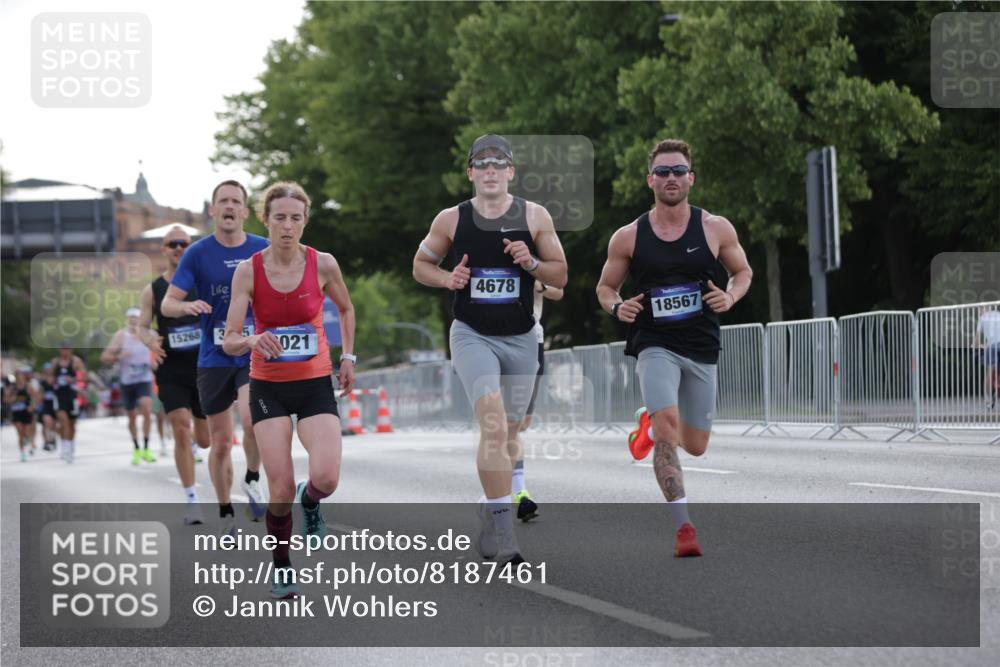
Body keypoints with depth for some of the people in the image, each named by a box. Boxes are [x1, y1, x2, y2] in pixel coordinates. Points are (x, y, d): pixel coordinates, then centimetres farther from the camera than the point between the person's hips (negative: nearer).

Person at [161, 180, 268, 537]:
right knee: (221, 442, 6)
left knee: (252, 416, -29)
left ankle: (253, 479, -2)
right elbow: (167, 304, -2)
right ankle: (226, 514, 24)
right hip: (215, 358, 1)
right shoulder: (198, 253, -1)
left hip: (256, 355, -1)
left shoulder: (265, 250, 1)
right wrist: (188, 306, -24)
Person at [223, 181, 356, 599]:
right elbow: (230, 342, -13)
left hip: (315, 383, 1)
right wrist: (253, 340, -33)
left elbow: (345, 309, 15)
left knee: (326, 477, -18)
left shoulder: (323, 265, -7)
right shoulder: (248, 271, -10)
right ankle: (282, 568, 15)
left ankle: (310, 502, 20)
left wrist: (348, 356, 10)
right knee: (281, 490, -8)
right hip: (268, 387, 0)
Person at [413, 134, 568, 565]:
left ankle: (492, 512, 34)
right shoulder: (451, 220, -1)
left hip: (520, 339, 3)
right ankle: (501, 528, -24)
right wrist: (448, 279, -9)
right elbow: (420, 265, 12)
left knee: (508, 432, 11)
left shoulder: (534, 217, 0)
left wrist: (531, 263, -14)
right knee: (492, 422, -22)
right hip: (472, 335, -3)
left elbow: (560, 276, 6)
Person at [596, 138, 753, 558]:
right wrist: (617, 308, -10)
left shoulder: (716, 229, 0)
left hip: (702, 349, 2)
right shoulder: (628, 237, -1)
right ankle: (684, 528, -22)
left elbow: (743, 272, 14)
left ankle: (650, 425, 47)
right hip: (655, 346, -2)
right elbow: (605, 287, 12)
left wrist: (730, 297, -7)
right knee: (668, 426, -24)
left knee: (695, 446, 11)